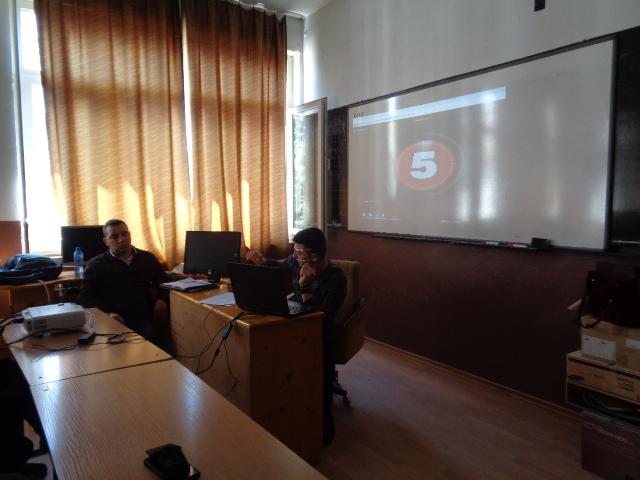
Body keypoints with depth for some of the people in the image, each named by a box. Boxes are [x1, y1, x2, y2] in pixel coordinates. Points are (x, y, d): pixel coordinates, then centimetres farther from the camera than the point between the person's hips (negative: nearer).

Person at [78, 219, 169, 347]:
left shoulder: (148, 258, 23)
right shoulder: (96, 265, 15)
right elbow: (86, 297, 5)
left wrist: (161, 300, 0)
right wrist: (107, 313, -13)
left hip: (150, 314, 5)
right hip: (122, 318, -4)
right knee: (151, 334, -35)